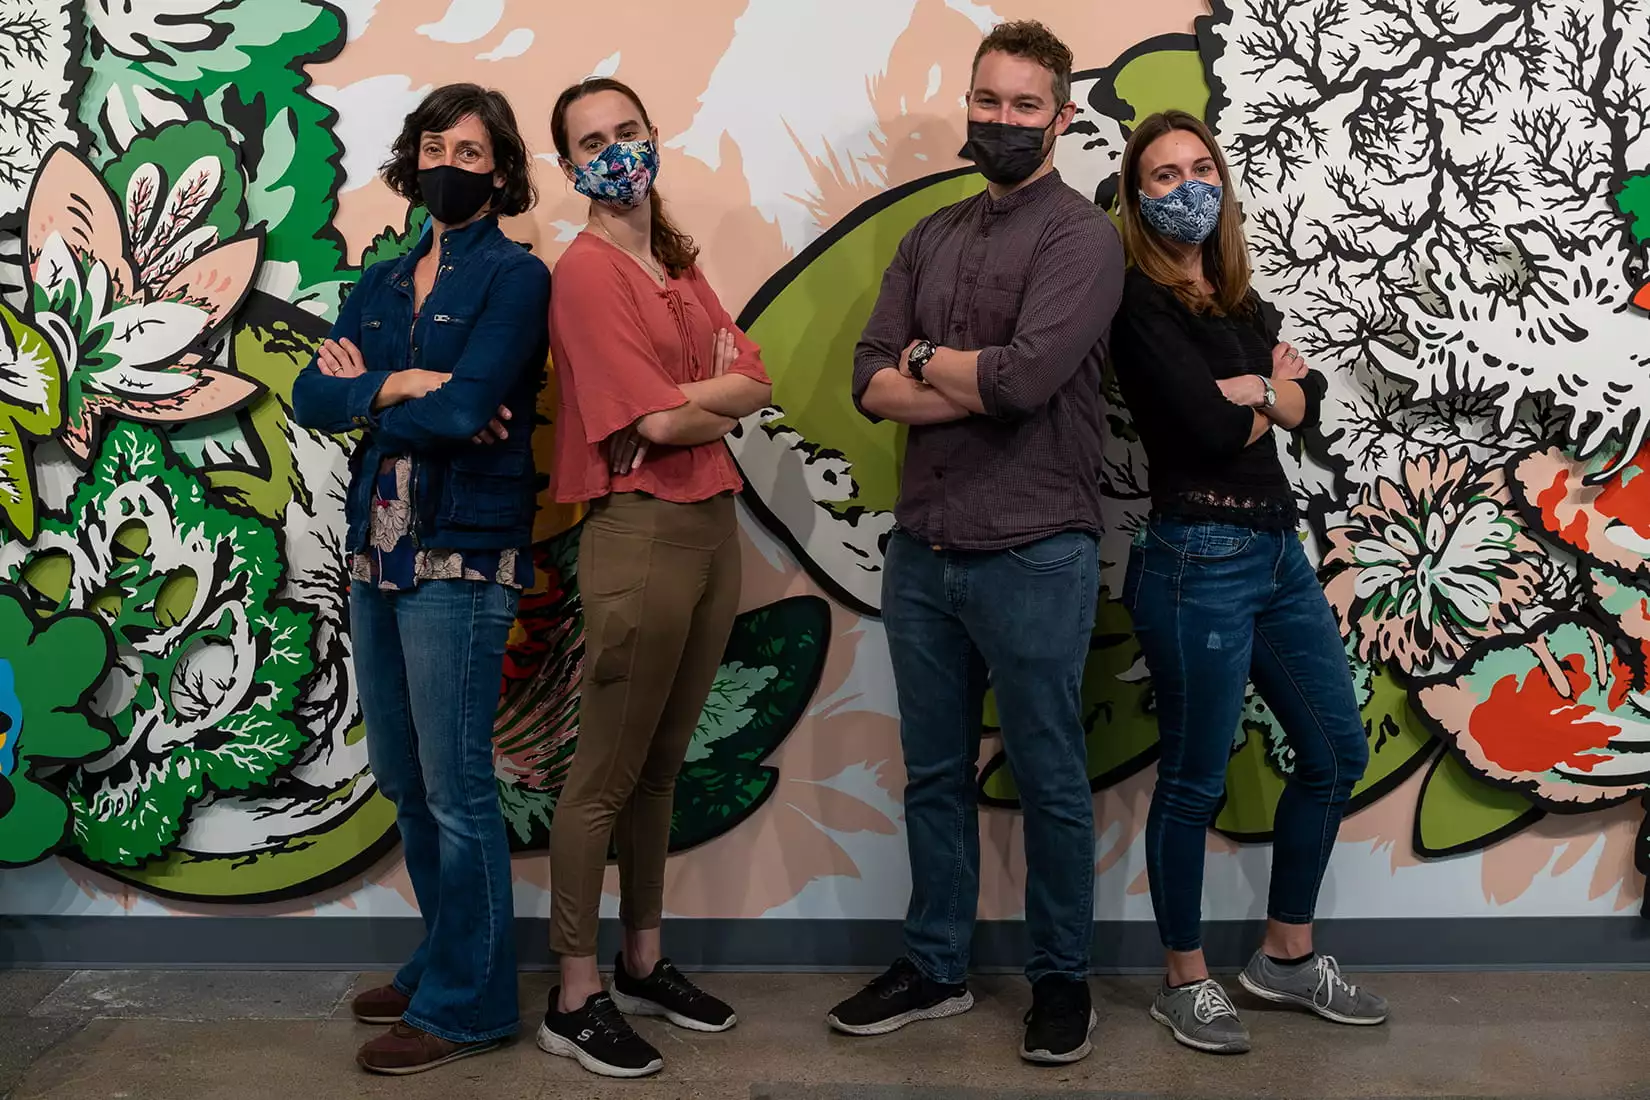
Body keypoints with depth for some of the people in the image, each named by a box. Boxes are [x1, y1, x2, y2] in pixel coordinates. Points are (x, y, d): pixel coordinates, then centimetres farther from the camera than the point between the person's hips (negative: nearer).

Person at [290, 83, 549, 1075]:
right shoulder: (383, 284, 15)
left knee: (455, 785, -2)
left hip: (462, 554, -7)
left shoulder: (515, 276, -5)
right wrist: (406, 386, -11)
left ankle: (469, 1001, 12)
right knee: (404, 778, 14)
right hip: (378, 548, 7)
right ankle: (442, 963, 30)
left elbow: (465, 408, -18)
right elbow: (310, 399, 3)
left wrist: (365, 390, -4)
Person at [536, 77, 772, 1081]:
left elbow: (755, 383, 7)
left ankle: (645, 963, 29)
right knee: (608, 775, 0)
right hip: (641, 531, -8)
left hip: (716, 524, 8)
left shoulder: (679, 267, 17)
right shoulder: (589, 271, -9)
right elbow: (658, 419, -16)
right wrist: (721, 404, 2)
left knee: (662, 765, 16)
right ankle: (576, 1000, 11)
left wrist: (687, 400, -11)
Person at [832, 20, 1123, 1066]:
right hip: (922, 549, 6)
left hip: (1034, 555, -6)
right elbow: (873, 385, 1)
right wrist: (984, 384, -13)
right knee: (935, 773, 15)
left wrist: (926, 360, -4)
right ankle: (936, 967, 30)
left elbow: (1028, 374, -22)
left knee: (1050, 780, 8)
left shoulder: (1081, 235, -6)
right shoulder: (931, 237, 12)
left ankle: (1063, 977, 25)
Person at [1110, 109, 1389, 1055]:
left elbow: (1307, 401, 5)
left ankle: (1288, 958, 29)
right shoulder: (1140, 304, -9)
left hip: (1280, 550, 9)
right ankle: (1187, 982, 19)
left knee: (1336, 751, 15)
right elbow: (1209, 427, -19)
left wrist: (1247, 390, -13)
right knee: (1197, 781, 1)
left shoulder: (1239, 302, 15)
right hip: (1199, 559, -9)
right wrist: (1273, 390, 0)